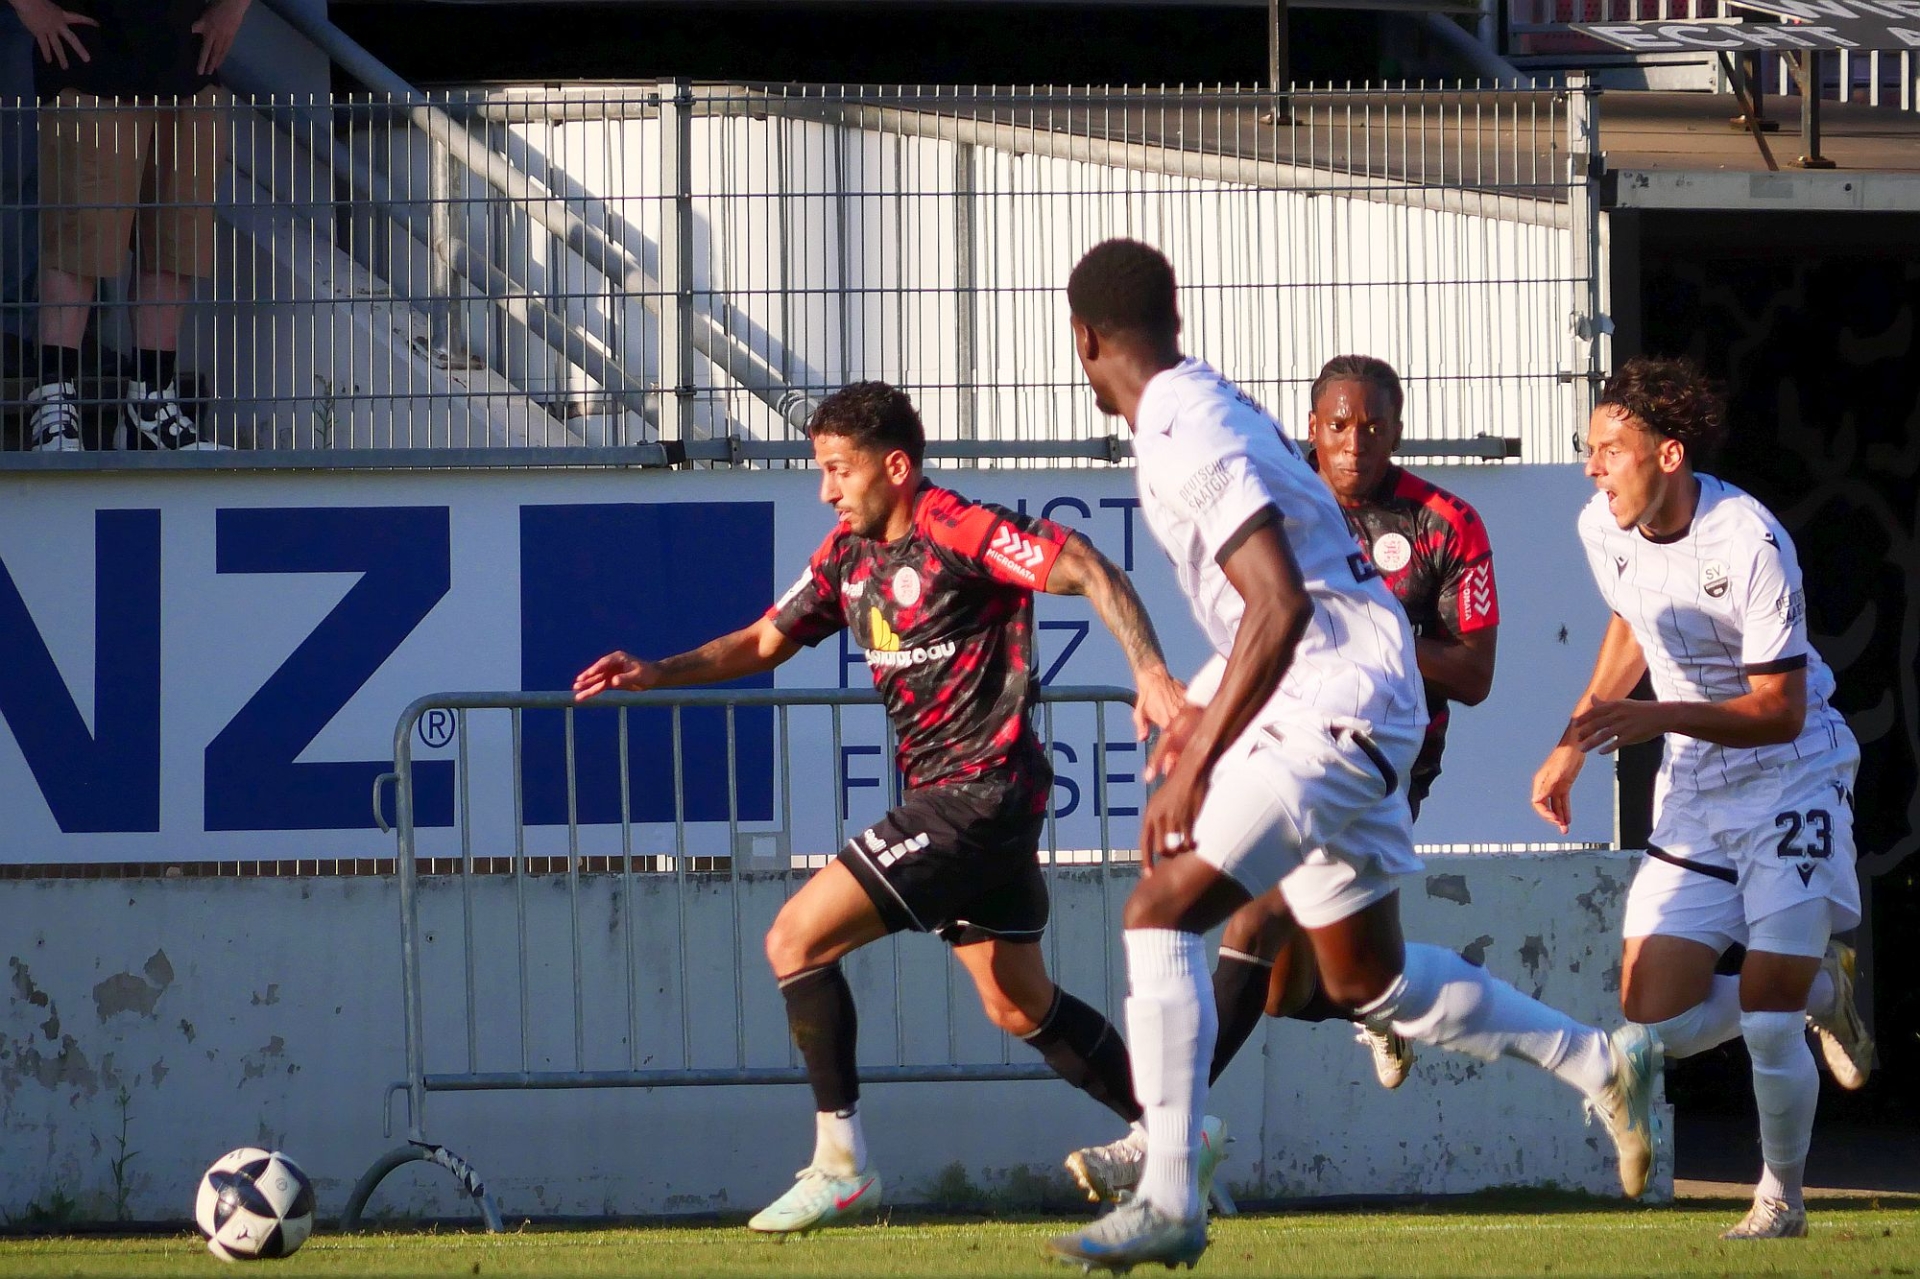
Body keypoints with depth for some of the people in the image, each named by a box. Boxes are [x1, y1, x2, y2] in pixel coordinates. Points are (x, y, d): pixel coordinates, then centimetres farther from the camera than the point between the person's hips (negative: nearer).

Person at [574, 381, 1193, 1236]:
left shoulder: (957, 531, -15)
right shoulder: (849, 555, 11)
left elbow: (1087, 571, -19)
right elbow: (766, 640, 20)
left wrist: (1151, 674, -30)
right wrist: (654, 674, 7)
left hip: (978, 794, -10)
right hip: (941, 799, 10)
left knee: (796, 939, -12)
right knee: (1019, 1007, 18)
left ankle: (840, 1166, -9)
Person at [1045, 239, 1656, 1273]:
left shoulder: (1186, 442, -18)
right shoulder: (1209, 409, 13)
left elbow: (1279, 608, -27)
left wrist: (1196, 763, -27)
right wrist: (1202, 709, 30)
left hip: (1332, 711, -10)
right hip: (1344, 719, 10)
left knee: (1161, 913, -17)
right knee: (1370, 981, 20)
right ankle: (1601, 1064, 29)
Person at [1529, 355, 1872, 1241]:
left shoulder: (1749, 544, -24)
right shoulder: (1602, 529, -4)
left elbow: (1780, 709, -21)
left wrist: (1660, 717, -34)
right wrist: (1574, 743, 12)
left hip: (1791, 776, -6)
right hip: (1692, 787, 6)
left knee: (1766, 1017, -12)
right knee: (1657, 1019, -4)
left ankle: (1781, 1196, 13)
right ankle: (1820, 987, 25)